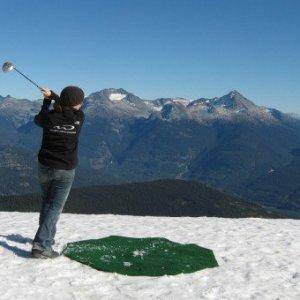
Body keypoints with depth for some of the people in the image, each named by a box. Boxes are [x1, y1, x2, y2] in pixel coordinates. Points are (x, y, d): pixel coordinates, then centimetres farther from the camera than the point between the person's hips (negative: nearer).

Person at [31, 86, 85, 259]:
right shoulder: (79, 118, -12)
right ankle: (41, 245, -8)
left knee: (46, 203, 21)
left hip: (45, 168, 3)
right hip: (66, 171, -3)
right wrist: (53, 95, 9)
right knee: (55, 207, 2)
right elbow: (72, 108, 10)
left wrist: (47, 101, 20)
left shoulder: (49, 117, -11)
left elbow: (38, 119, 13)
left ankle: (47, 238, 34)